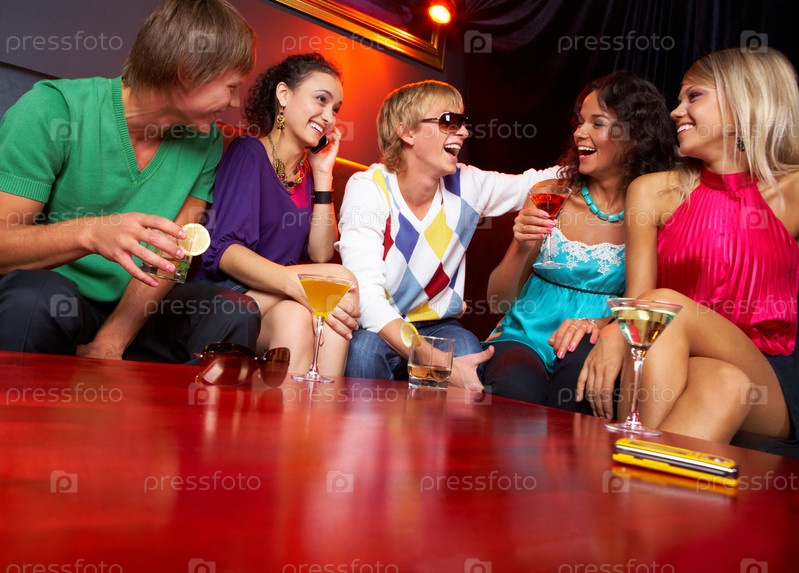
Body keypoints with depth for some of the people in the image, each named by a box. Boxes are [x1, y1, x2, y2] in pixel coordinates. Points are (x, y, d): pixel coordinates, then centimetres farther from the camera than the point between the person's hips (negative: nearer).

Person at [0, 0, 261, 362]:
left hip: (132, 313, 4)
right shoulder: (52, 108, -15)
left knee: (236, 316, -21)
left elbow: (169, 253, -4)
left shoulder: (206, 144, 0)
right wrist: (89, 233, -39)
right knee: (42, 295, -36)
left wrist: (109, 343, -18)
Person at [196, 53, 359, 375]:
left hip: (276, 304, 5)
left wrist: (323, 176, 0)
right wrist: (298, 286, -33)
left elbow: (320, 254, 6)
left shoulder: (310, 169, 14)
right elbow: (222, 250, -18)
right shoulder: (248, 152, -5)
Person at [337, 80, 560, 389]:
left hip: (437, 324, 3)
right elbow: (366, 293, -29)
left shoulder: (467, 185, -4)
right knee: (365, 349, -35)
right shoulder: (368, 189, -18)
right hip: (378, 326, -2)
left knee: (470, 354, -29)